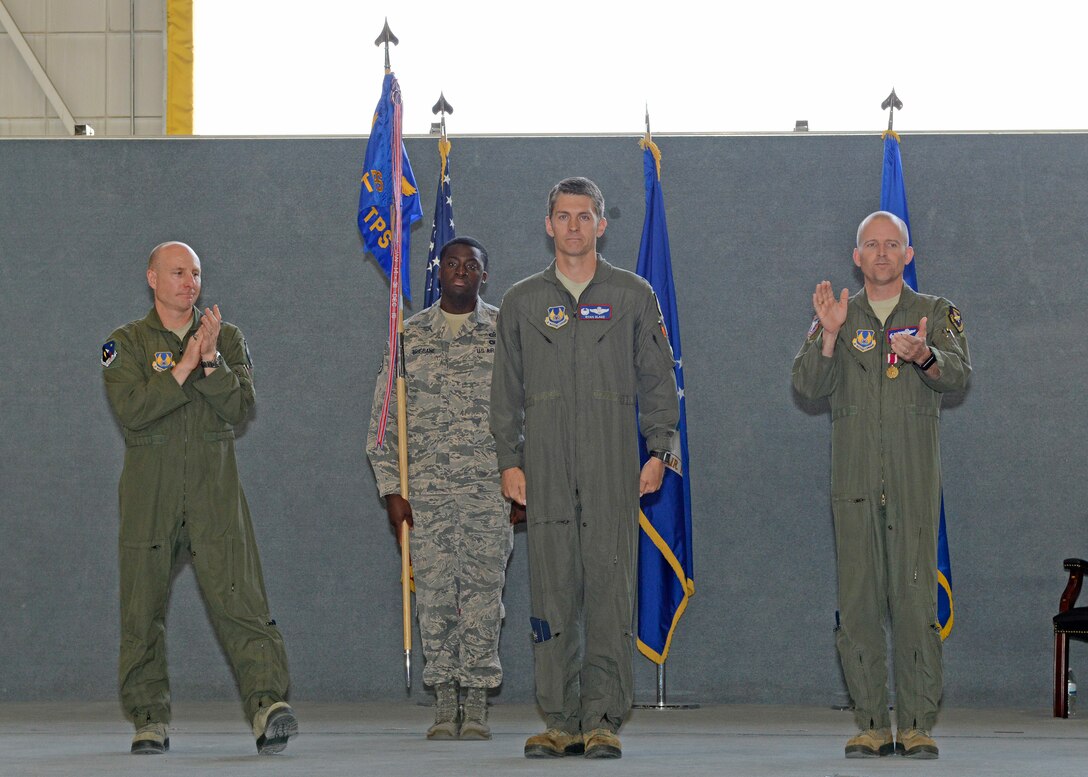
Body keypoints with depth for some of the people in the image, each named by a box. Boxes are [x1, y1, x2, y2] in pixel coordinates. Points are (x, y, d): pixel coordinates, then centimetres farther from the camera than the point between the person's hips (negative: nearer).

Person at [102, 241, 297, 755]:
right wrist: (183, 369, -16)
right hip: (149, 495, 0)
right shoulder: (126, 344, 7)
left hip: (215, 494, 0)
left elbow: (240, 408, -1)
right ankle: (150, 719, 12)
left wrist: (210, 361, -14)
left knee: (240, 600, -14)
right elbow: (131, 411, -10)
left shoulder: (226, 339, 12)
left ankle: (268, 703, -25)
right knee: (143, 610, 2)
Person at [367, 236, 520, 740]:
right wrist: (391, 490, 3)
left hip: (491, 488, -1)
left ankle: (477, 705, 2)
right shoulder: (409, 336, 9)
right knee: (434, 594, -1)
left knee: (483, 594, -4)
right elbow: (384, 416, 9)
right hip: (427, 489, 1)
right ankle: (444, 704, 5)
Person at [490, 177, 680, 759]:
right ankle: (559, 721, 2)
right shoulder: (522, 302, 13)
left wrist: (658, 451, 0)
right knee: (552, 589, -1)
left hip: (612, 468, -1)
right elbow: (506, 390, 14)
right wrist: (510, 460, 5)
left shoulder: (633, 297, 10)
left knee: (609, 588, -6)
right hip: (546, 470, 1)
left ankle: (603, 719, -4)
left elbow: (658, 380, 10)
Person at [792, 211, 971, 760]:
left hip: (914, 479, -1)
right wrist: (829, 334, -16)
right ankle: (872, 725, 5)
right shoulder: (836, 317, 14)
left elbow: (959, 374, -7)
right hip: (854, 481, 1)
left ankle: (918, 725, -4)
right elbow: (808, 385, 1)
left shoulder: (937, 314, 10)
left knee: (915, 597, -8)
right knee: (858, 601, -1)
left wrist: (926, 356, -29)